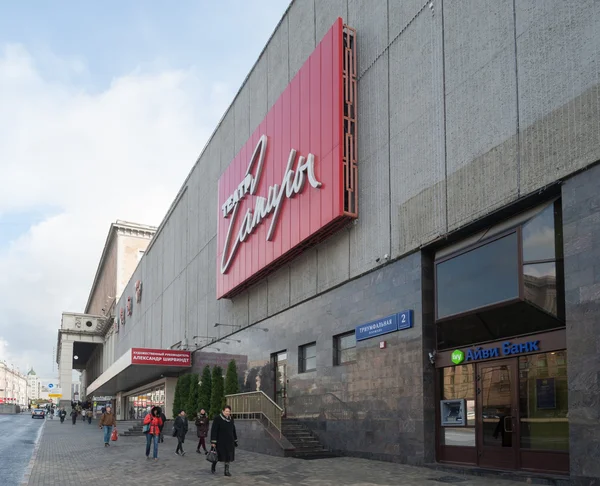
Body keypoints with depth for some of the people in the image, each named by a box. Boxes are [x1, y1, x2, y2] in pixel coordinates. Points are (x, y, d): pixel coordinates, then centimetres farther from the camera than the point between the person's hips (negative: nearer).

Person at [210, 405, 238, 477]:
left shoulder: (231, 419, 5)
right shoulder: (217, 419, -13)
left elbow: (233, 430, 13)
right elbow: (214, 430, -15)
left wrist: (235, 440, 14)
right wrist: (213, 442, -19)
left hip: (229, 441, 5)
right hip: (220, 441, -5)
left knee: (228, 456, 3)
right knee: (219, 454, 6)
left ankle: (227, 471, 9)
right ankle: (213, 466, 34)